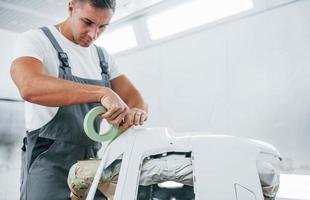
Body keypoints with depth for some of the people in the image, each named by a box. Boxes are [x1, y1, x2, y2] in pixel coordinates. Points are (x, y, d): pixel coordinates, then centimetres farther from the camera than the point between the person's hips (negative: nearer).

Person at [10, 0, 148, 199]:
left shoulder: (103, 56, 11)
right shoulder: (35, 40, -8)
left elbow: (134, 97, 7)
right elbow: (30, 87, -29)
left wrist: (137, 111, -18)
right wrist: (101, 92, -37)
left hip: (91, 161, 6)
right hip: (49, 161, -5)